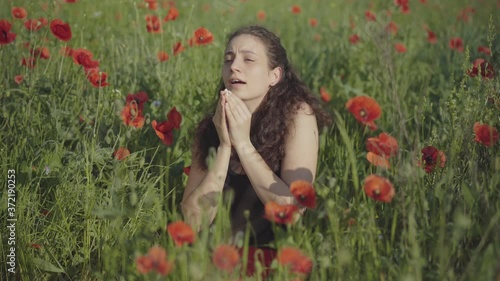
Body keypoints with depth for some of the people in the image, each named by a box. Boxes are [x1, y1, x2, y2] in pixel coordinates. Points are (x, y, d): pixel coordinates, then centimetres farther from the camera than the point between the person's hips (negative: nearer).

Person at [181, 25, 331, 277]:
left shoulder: (296, 114, -10)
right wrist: (224, 146, -14)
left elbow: (295, 208, -17)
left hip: (280, 255, -3)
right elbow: (194, 221, -6)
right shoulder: (209, 127, 1)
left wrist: (243, 143, -17)